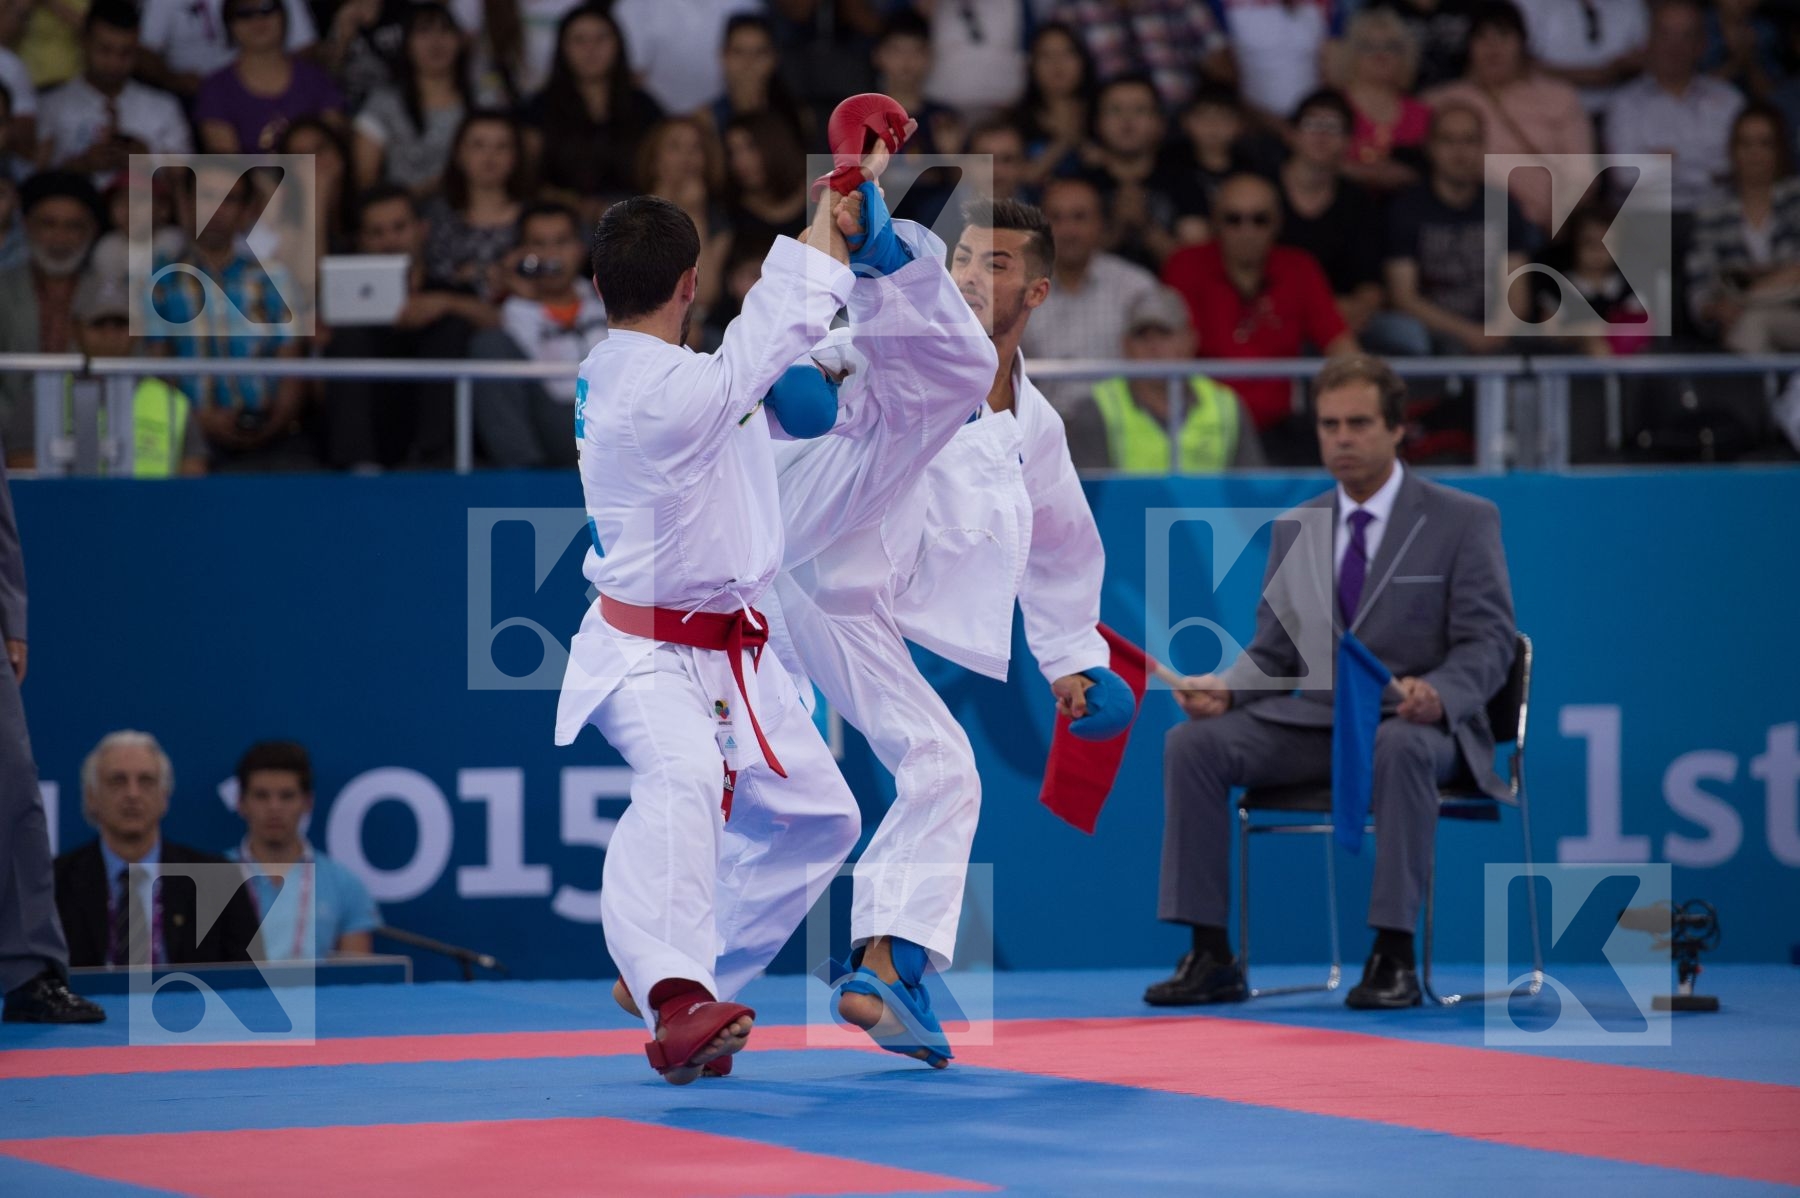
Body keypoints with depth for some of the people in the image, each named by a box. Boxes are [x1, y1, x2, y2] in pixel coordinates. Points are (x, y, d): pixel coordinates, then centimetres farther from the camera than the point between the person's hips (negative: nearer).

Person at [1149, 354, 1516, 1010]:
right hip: (1313, 722, 5)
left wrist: (1437, 695, -27)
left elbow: (1488, 644, -5)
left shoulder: (1464, 520, 1)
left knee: (1402, 750, -41)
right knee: (1193, 743, -18)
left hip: (1417, 725, -5)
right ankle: (1211, 957, -18)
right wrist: (1224, 688, -7)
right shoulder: (1296, 530, 15)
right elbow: (1273, 651, 16)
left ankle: (1394, 957, -37)